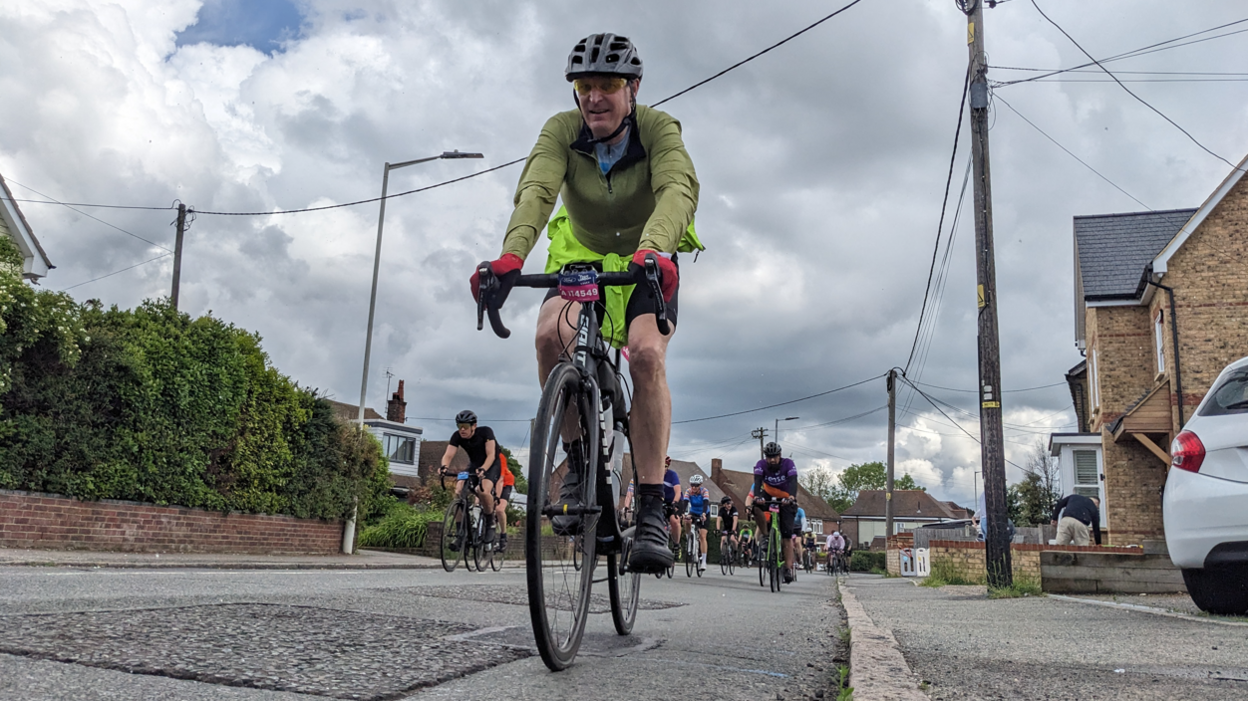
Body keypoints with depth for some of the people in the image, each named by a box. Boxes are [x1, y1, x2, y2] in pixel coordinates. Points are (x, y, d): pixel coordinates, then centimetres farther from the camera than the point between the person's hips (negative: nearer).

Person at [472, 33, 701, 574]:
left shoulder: (659, 130, -21)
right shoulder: (562, 131, -17)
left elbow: (678, 191, -40)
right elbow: (536, 192, -34)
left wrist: (653, 250, -61)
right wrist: (511, 256, -53)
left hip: (647, 268, -1)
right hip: (582, 259, 2)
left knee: (646, 354, -29)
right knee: (551, 336, -29)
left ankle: (651, 511, -23)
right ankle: (580, 461, -6)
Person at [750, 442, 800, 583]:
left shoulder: (788, 464, -21)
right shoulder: (761, 465, -18)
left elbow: (793, 482, -35)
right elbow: (757, 482, -32)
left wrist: (791, 497, -55)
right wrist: (757, 497, -53)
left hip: (785, 499, -1)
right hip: (768, 495, 2)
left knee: (787, 535, -11)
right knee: (756, 507, -33)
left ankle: (788, 568, -9)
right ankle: (765, 535, -11)